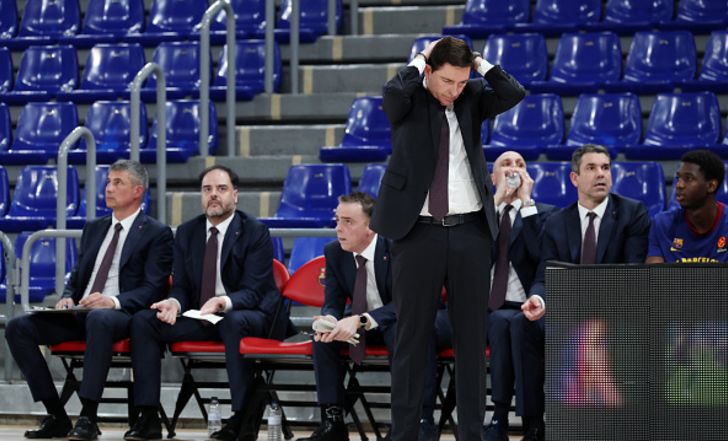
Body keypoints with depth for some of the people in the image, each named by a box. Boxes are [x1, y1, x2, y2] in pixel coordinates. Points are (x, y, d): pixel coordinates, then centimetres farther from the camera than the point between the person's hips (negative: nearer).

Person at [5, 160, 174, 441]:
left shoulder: (157, 234, 2)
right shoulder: (94, 229, 23)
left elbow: (152, 289, -7)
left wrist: (113, 301, -24)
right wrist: (68, 297, 1)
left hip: (121, 315, -7)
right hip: (79, 313, 7)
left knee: (98, 319, -42)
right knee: (18, 327, -16)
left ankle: (88, 418, -39)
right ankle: (56, 416, -16)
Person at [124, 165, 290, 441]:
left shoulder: (255, 233, -7)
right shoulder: (187, 232, 9)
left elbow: (252, 293, -13)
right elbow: (181, 286, 9)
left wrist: (224, 303, -35)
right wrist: (175, 303, -16)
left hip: (247, 316, -5)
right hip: (199, 316, 5)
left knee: (234, 322, -40)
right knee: (143, 321, -15)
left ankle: (243, 418, -32)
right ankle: (148, 417, -17)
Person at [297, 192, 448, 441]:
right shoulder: (334, 252, -5)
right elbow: (333, 303, -5)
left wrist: (361, 320, -43)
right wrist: (330, 319, -32)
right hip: (361, 325, 5)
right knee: (322, 336, -20)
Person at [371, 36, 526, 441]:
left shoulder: (473, 98, 6)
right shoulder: (409, 100, -2)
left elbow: (515, 94, -12)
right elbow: (394, 92, -25)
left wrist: (480, 62, -4)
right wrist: (419, 61, -10)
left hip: (470, 230, 3)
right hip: (419, 231, -3)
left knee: (472, 338, 6)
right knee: (413, 338, 2)